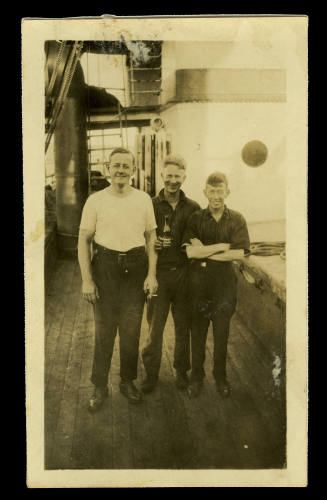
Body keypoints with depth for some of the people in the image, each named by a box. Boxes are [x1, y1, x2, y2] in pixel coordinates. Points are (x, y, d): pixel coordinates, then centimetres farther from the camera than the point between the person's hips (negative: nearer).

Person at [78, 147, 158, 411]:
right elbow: (84, 240, -1)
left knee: (132, 328, 10)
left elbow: (151, 237, 6)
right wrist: (86, 279, -7)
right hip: (105, 266, -1)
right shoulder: (96, 200, -2)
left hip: (136, 266, 2)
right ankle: (100, 386, 21)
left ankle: (128, 381, 29)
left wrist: (152, 274, -2)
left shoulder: (143, 199, 3)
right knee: (104, 329, 6)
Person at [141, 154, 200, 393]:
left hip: (184, 273, 2)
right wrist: (152, 243, -13)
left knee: (183, 324, 12)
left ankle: (182, 370, 29)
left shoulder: (192, 208, 4)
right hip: (159, 273, -1)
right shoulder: (151, 205, 0)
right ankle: (151, 373, 19)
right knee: (154, 326, 2)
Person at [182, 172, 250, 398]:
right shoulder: (196, 218, 0)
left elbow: (240, 253, -13)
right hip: (199, 281, 0)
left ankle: (220, 375, 29)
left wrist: (205, 252, -12)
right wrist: (222, 246, -13)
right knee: (198, 331, 9)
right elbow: (190, 252, -11)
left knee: (222, 333, 10)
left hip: (225, 281, 0)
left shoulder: (237, 220, 0)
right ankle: (197, 376, 26)